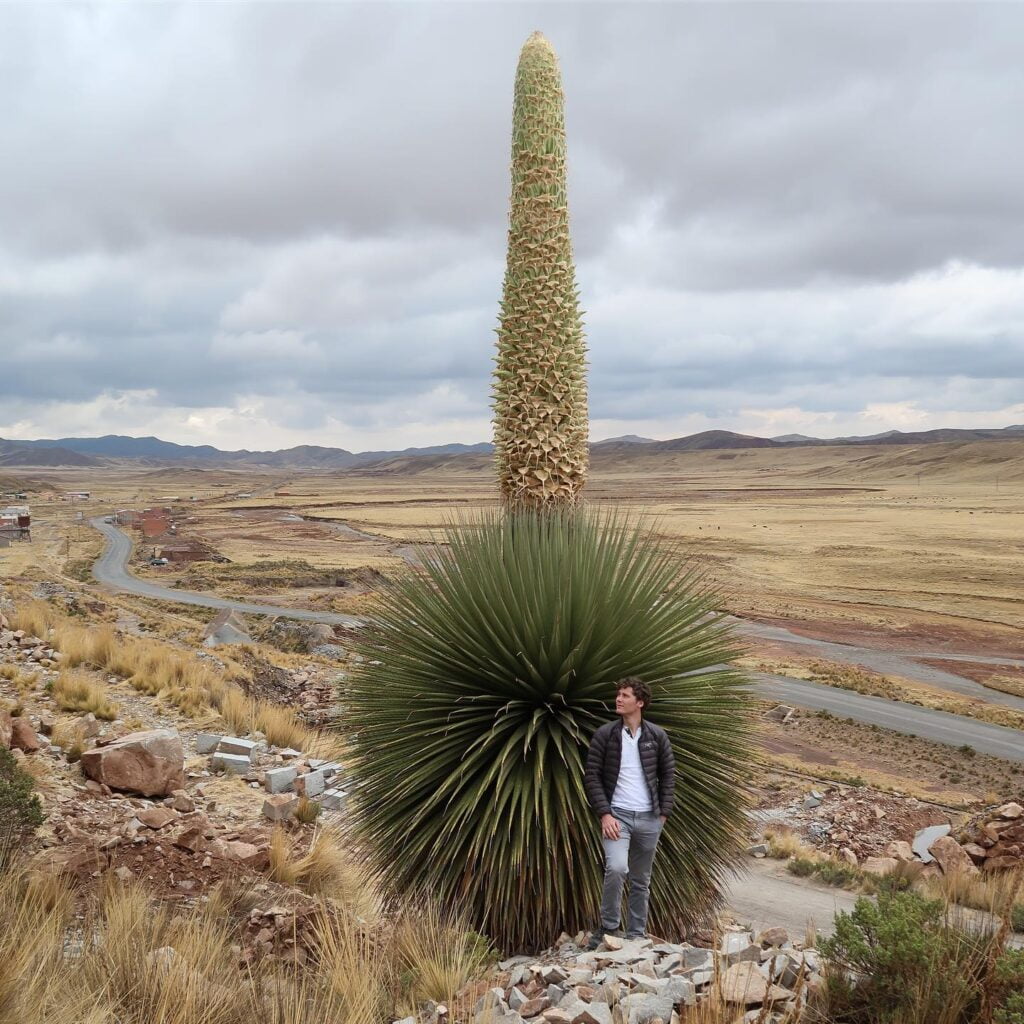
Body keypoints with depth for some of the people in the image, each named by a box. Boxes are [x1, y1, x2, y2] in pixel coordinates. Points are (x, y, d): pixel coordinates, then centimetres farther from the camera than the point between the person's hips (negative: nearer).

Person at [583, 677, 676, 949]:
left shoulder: (657, 736, 3)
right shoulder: (605, 735, -3)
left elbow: (668, 774, 10)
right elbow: (592, 776, -3)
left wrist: (663, 812, 2)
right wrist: (604, 814, -12)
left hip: (649, 818, 3)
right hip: (617, 814, -3)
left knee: (641, 881, 10)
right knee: (616, 868, -23)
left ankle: (636, 936, 22)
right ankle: (609, 927, -5)